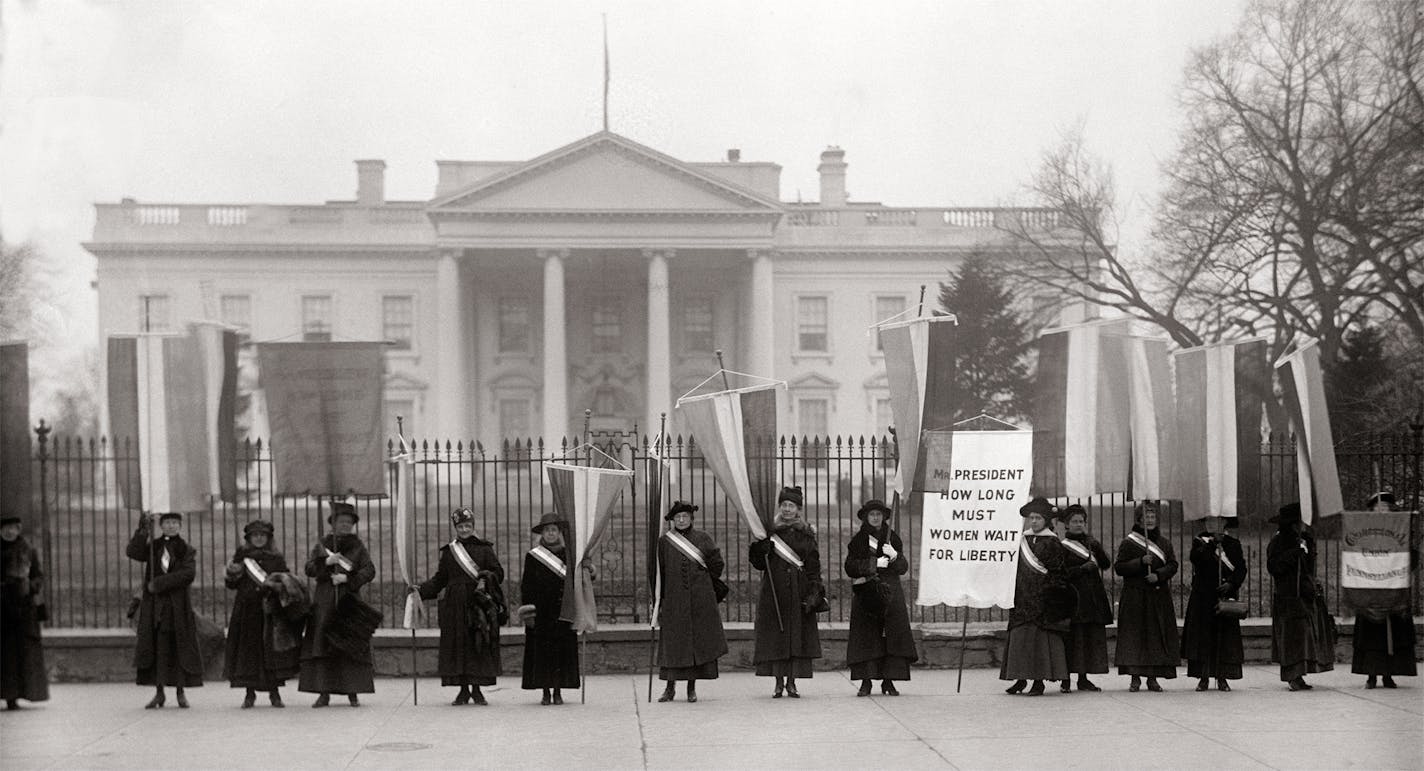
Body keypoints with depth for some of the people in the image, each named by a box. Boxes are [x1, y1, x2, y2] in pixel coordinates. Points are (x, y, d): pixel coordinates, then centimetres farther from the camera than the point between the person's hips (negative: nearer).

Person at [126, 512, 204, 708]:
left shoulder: (186, 550, 5)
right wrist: (143, 529, -18)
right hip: (154, 604, 1)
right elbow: (133, 552, -9)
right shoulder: (152, 546, 10)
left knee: (180, 647, 0)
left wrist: (159, 583, -16)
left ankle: (180, 692, 7)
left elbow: (188, 574, -11)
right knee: (156, 646, -2)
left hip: (178, 605, -1)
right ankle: (159, 691, 4)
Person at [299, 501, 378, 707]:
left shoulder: (358, 547, 8)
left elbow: (369, 570, -4)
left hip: (349, 603, -1)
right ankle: (324, 692, -3)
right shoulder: (322, 545, 11)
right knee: (322, 646, -5)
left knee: (352, 648, -5)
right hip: (325, 602, 1)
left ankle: (353, 692, -1)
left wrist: (347, 578, -16)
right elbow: (309, 568, 1)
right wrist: (326, 561, -16)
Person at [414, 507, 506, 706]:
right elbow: (439, 579, 12)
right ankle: (463, 690, 6)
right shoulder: (448, 551, 12)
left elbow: (498, 572, 3)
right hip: (454, 605, 2)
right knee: (457, 646, 0)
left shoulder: (484, 548, 7)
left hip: (478, 604, -2)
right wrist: (421, 590, 0)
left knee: (479, 646, -3)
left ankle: (477, 689, 5)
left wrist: (486, 579, -16)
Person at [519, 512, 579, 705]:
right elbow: (526, 586, 2)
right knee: (542, 651, -3)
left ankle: (558, 691, 6)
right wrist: (528, 611, -6)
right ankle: (545, 692, 3)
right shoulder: (532, 557, 4)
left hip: (562, 611, 1)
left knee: (563, 650, 0)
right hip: (541, 613, -1)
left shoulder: (568, 555, 8)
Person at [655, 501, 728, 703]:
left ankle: (692, 687, 7)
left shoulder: (702, 539, 4)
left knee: (698, 640, 0)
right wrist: (658, 600, 1)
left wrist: (702, 581, 9)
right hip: (674, 600, 0)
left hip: (700, 600, 0)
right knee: (673, 642, -2)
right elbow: (659, 573, 5)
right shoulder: (664, 542, 5)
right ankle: (670, 687, 3)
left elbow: (717, 564, 8)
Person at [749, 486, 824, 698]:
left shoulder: (807, 534, 7)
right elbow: (758, 563, 4)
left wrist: (814, 591, -7)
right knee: (776, 636, -3)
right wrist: (760, 550, -17)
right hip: (774, 591, -1)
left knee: (797, 635, -2)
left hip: (799, 591, 1)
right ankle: (779, 683, 2)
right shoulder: (769, 531, 6)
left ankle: (792, 682, 5)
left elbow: (813, 567, 3)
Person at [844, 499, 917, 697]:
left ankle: (889, 682, -2)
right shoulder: (857, 540, 7)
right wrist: (873, 563, -13)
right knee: (866, 637, -6)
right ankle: (866, 682, -3)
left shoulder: (893, 538, 10)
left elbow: (903, 568, 6)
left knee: (893, 635, -6)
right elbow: (850, 567, -2)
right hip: (865, 595, -1)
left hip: (890, 593, 1)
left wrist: (894, 556, -14)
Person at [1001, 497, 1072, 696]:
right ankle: (1021, 678, 9)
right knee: (1020, 635, 3)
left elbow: (1056, 571, -7)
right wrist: (1014, 592, 10)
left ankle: (1039, 680, -1)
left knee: (1041, 636, -5)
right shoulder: (1023, 540, 12)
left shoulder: (1052, 542, -3)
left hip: (1043, 598, -5)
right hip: (1023, 597, 5)